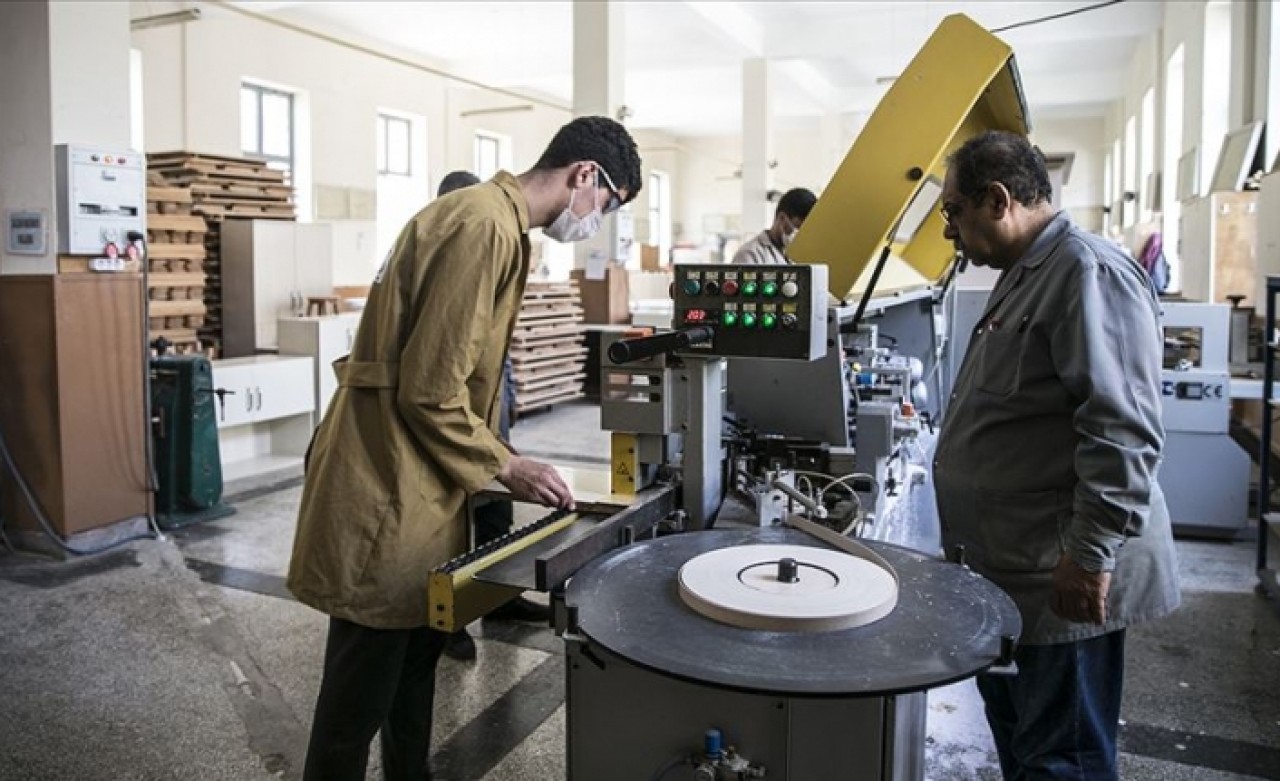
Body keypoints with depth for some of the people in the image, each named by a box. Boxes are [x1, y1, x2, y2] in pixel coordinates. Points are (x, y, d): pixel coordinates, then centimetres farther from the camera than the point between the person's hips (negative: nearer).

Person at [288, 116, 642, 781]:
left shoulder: (490, 220, 14)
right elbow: (430, 389, -22)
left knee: (414, 658, 21)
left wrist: (499, 461, 12)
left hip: (414, 479, 10)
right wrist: (503, 466, -10)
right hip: (389, 484, -10)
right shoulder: (484, 226, -20)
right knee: (364, 685, 4)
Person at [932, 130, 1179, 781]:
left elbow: (1123, 431, -25)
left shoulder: (1088, 272, -18)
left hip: (1064, 580, -10)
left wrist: (1091, 554, -24)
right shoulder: (1026, 276, 15)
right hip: (1012, 568, 10)